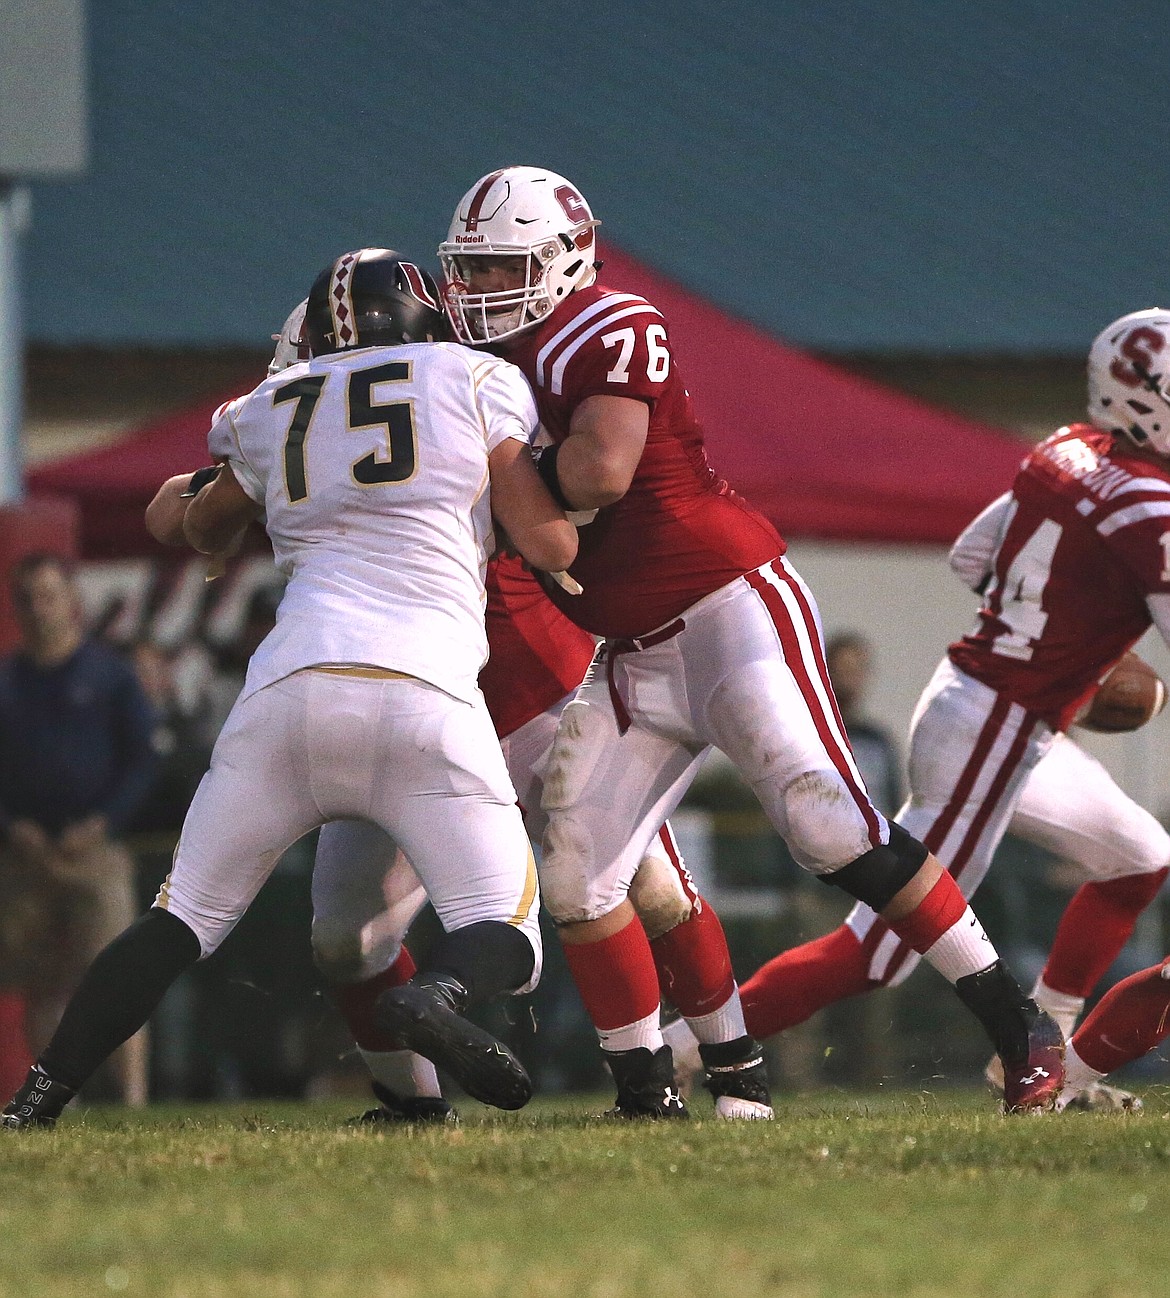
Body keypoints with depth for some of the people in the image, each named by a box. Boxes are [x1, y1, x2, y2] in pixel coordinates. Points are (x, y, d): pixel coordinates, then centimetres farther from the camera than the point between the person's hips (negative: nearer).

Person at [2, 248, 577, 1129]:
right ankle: (440, 993, -33)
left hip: (292, 680, 3)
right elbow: (549, 545, 8)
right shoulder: (477, 382, 12)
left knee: (181, 922, 15)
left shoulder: (271, 412, 22)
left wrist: (189, 502, 64)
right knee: (507, 941, 1)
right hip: (424, 686, -3)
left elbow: (209, 532, 40)